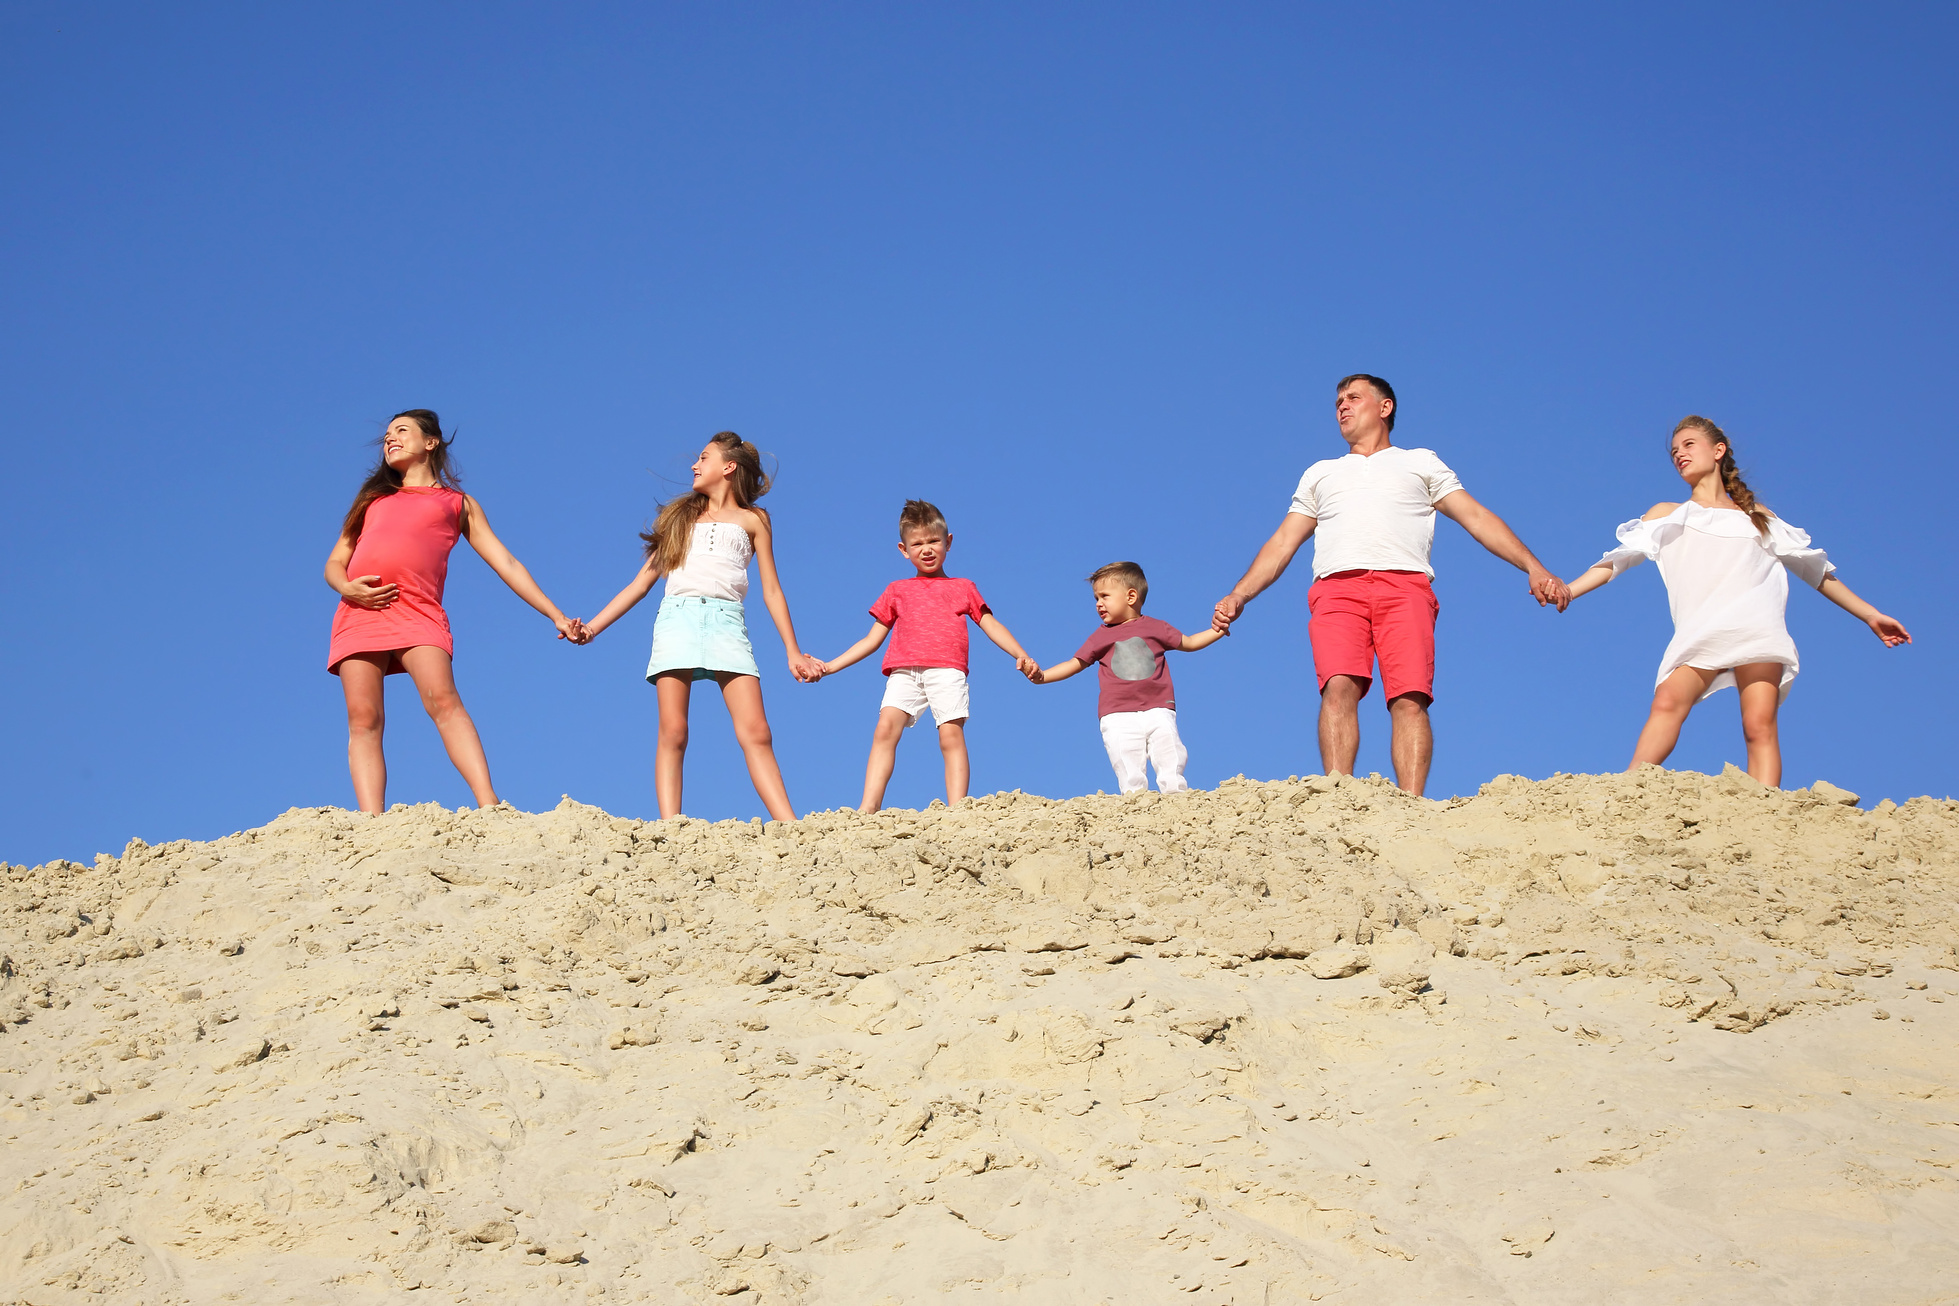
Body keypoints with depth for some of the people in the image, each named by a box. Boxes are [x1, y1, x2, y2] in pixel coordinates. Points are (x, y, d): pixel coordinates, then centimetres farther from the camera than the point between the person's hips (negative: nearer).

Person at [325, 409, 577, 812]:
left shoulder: (459, 503, 25)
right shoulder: (374, 498, 31)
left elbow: (506, 563, 20)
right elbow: (333, 564, 25)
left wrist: (556, 615, 12)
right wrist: (347, 588, 0)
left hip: (418, 611, -3)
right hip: (359, 611, 3)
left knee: (442, 700, -25)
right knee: (363, 720, -12)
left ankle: (490, 809, -37)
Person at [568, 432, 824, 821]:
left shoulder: (752, 519, 20)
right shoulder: (682, 516, 25)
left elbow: (771, 591, 17)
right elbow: (642, 582, 23)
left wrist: (793, 652, 9)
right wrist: (593, 627, 14)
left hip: (726, 621, -2)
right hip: (677, 617, 2)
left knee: (756, 733, -15)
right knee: (672, 733, -11)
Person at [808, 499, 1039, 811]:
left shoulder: (962, 588, 25)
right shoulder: (897, 591, 28)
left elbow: (992, 626, 18)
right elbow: (872, 639, 28)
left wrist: (1021, 655, 1)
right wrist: (830, 666, 20)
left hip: (946, 671, -1)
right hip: (903, 672, 1)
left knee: (951, 734, -17)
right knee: (885, 728, -19)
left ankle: (957, 812, -24)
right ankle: (868, 808, -27)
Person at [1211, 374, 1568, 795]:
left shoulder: (1420, 463, 28)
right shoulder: (1320, 474, 35)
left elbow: (1478, 518, 18)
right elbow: (1282, 543, 30)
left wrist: (1535, 570, 6)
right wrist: (1237, 597, 16)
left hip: (1404, 586, -1)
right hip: (1337, 588, 1)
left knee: (1410, 698, -22)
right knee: (1339, 686, -25)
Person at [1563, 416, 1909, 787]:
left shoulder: (1757, 518, 29)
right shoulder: (1667, 516, 29)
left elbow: (1818, 571, 31)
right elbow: (1616, 561, 18)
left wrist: (1871, 615, 27)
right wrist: (1564, 592, 3)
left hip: (1756, 628, 1)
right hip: (1699, 633, -1)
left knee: (1759, 726, -20)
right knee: (1668, 704, -29)